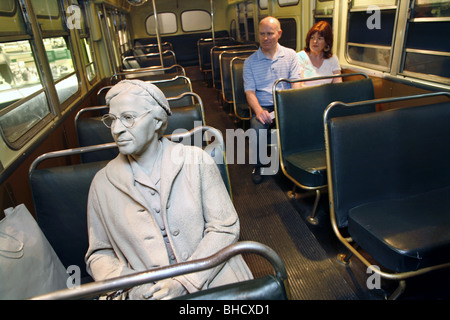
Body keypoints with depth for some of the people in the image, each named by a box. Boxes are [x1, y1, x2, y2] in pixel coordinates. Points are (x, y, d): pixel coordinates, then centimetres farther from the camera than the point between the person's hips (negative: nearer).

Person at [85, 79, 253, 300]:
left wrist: (185, 281, -11)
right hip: (146, 291, 1)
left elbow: (225, 228, -2)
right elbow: (99, 254, 10)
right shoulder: (103, 183, 4)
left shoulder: (196, 160, -1)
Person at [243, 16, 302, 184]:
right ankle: (258, 165, -5)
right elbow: (249, 91, 0)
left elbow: (296, 84, 1)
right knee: (258, 127, -32)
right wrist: (259, 110, -21)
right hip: (263, 107, -1)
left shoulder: (290, 55, 10)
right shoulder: (250, 62, 8)